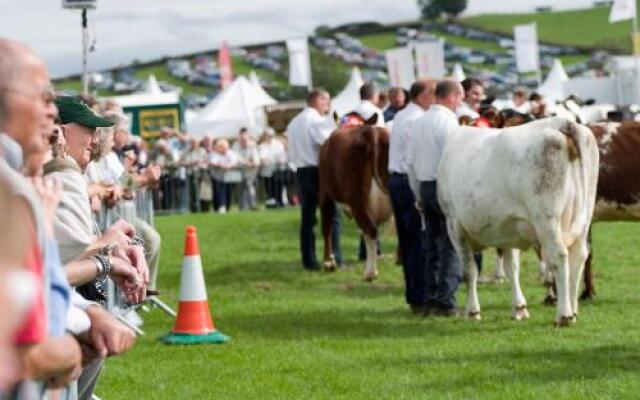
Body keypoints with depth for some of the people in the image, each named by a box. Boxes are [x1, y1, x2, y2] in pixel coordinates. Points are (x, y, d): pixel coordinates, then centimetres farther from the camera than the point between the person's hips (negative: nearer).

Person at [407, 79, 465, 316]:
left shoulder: (419, 123, 13)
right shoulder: (448, 121, -10)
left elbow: (411, 163, 16)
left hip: (425, 187, 8)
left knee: (433, 246, 12)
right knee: (452, 246, -5)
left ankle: (431, 299, 12)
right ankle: (445, 301, -9)